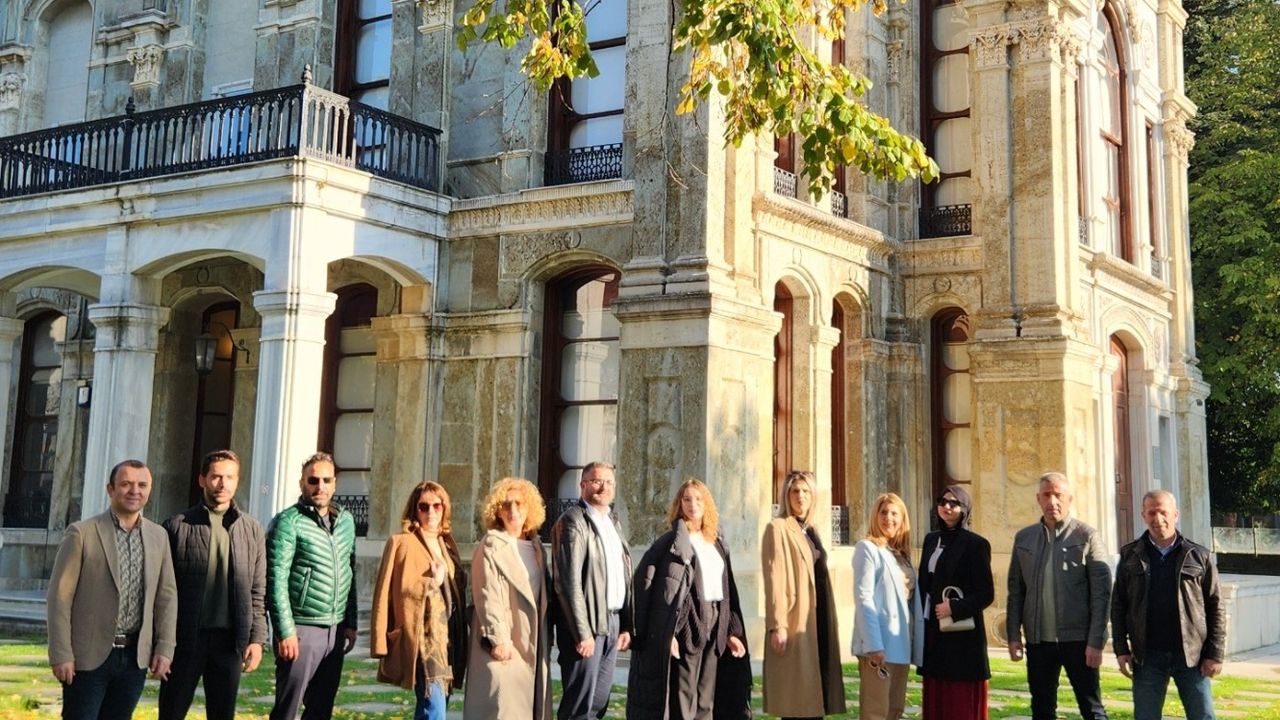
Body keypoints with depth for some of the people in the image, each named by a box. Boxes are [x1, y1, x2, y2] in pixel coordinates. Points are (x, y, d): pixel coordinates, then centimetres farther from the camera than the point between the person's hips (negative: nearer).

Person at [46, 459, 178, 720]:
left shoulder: (158, 536, 8)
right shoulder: (82, 533, -5)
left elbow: (166, 595, 10)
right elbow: (60, 596, -7)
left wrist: (165, 648, 3)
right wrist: (61, 655, -11)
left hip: (136, 656, 4)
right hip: (89, 656, -4)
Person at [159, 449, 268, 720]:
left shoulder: (252, 530, 6)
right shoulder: (177, 526, -2)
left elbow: (258, 592, 7)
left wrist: (257, 638, 0)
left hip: (229, 638, 2)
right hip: (184, 637, -2)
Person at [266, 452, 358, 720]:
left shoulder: (345, 521, 10)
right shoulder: (288, 522, -8)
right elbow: (276, 580, -13)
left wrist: (350, 623, 12)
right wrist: (285, 631, -17)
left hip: (336, 632, 6)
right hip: (301, 629, -6)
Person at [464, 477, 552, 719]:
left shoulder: (535, 546, 13)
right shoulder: (490, 546, -7)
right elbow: (486, 597, -13)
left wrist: (543, 640, 12)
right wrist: (498, 638, -19)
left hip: (532, 643, 7)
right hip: (504, 644, -7)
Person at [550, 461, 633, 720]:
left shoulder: (612, 521, 16)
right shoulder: (573, 521, -10)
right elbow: (569, 582, -15)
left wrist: (626, 625, 11)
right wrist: (582, 633, -18)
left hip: (613, 622, 8)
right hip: (587, 623, -8)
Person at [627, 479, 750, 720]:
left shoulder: (716, 542, 14)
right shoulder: (674, 541, -6)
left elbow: (727, 590, 15)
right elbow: (666, 589, -12)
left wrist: (731, 632, 11)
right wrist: (669, 632, -20)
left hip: (714, 627, 6)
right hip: (687, 626, -6)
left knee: (706, 700, 10)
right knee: (682, 698, -3)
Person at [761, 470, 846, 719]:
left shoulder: (810, 530, 17)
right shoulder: (778, 527, -7)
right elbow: (773, 579, -14)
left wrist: (828, 622, 16)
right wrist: (777, 624, -20)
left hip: (817, 619, 8)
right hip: (794, 620, -8)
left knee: (813, 695, 8)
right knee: (796, 696, -6)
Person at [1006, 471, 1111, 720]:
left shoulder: (1087, 537, -2)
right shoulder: (1023, 538, 9)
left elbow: (1101, 593, -6)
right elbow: (1015, 591, 10)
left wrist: (1095, 642, -12)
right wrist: (1013, 634, 3)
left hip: (1077, 639, -4)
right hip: (1037, 640, 4)